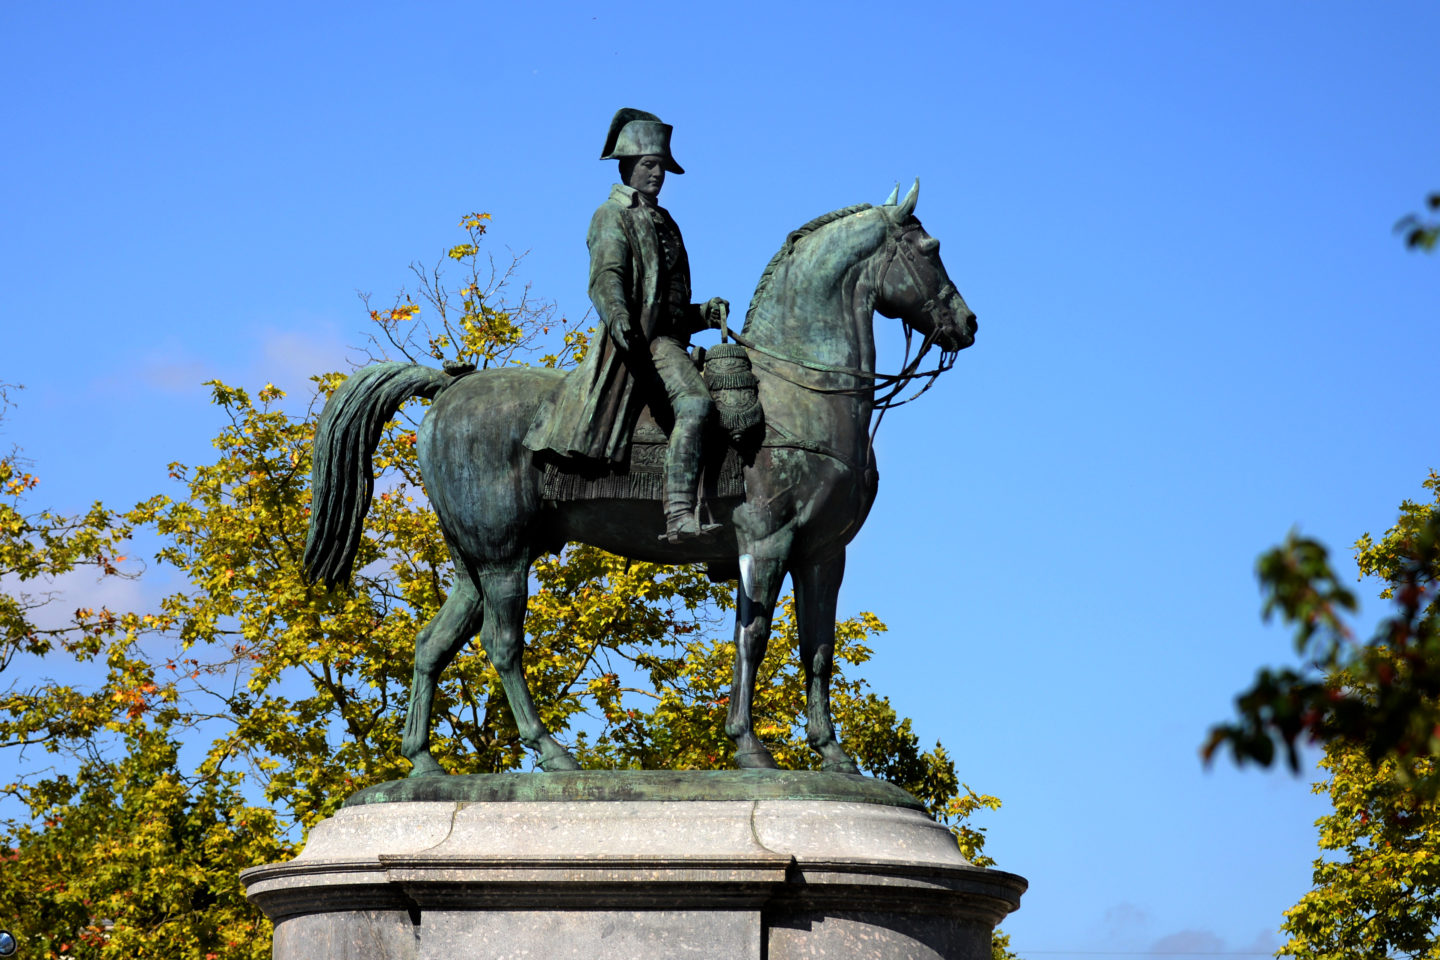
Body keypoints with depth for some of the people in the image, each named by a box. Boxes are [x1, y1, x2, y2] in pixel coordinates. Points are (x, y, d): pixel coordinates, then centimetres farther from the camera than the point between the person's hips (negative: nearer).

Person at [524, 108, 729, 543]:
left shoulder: (662, 223, 28)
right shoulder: (613, 216, 2)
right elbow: (605, 277, -18)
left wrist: (704, 314, 13)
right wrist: (617, 316, -38)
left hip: (667, 339, 10)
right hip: (636, 340, -10)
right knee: (694, 403, -31)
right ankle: (679, 515, -41)